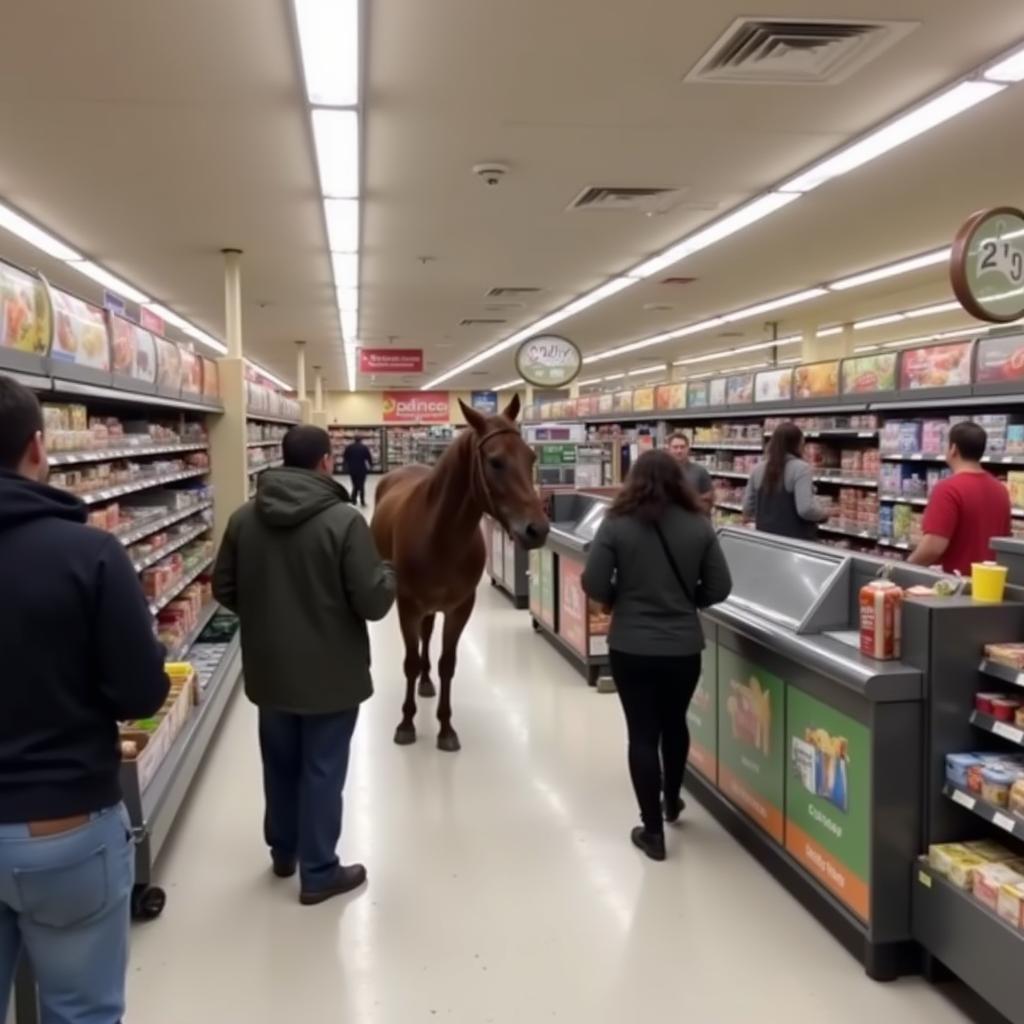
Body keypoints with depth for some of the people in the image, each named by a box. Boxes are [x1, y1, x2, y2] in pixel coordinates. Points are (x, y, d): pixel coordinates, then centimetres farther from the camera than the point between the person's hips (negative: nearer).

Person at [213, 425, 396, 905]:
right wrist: (389, 575, 2)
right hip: (331, 672, -5)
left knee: (279, 763, 22)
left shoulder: (244, 518, -3)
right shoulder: (343, 519, -20)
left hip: (268, 668, 5)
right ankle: (318, 873, 20)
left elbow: (223, 589, 6)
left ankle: (282, 851, 41)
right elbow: (373, 602, -20)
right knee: (322, 771, 8)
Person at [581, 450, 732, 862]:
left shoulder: (617, 525, -10)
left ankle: (653, 831, 13)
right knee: (675, 723, 24)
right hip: (684, 647, 3)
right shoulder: (699, 526, -4)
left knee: (642, 733, 7)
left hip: (630, 647, -3)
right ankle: (671, 802, 44)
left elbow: (593, 585, -11)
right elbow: (719, 588, -1)